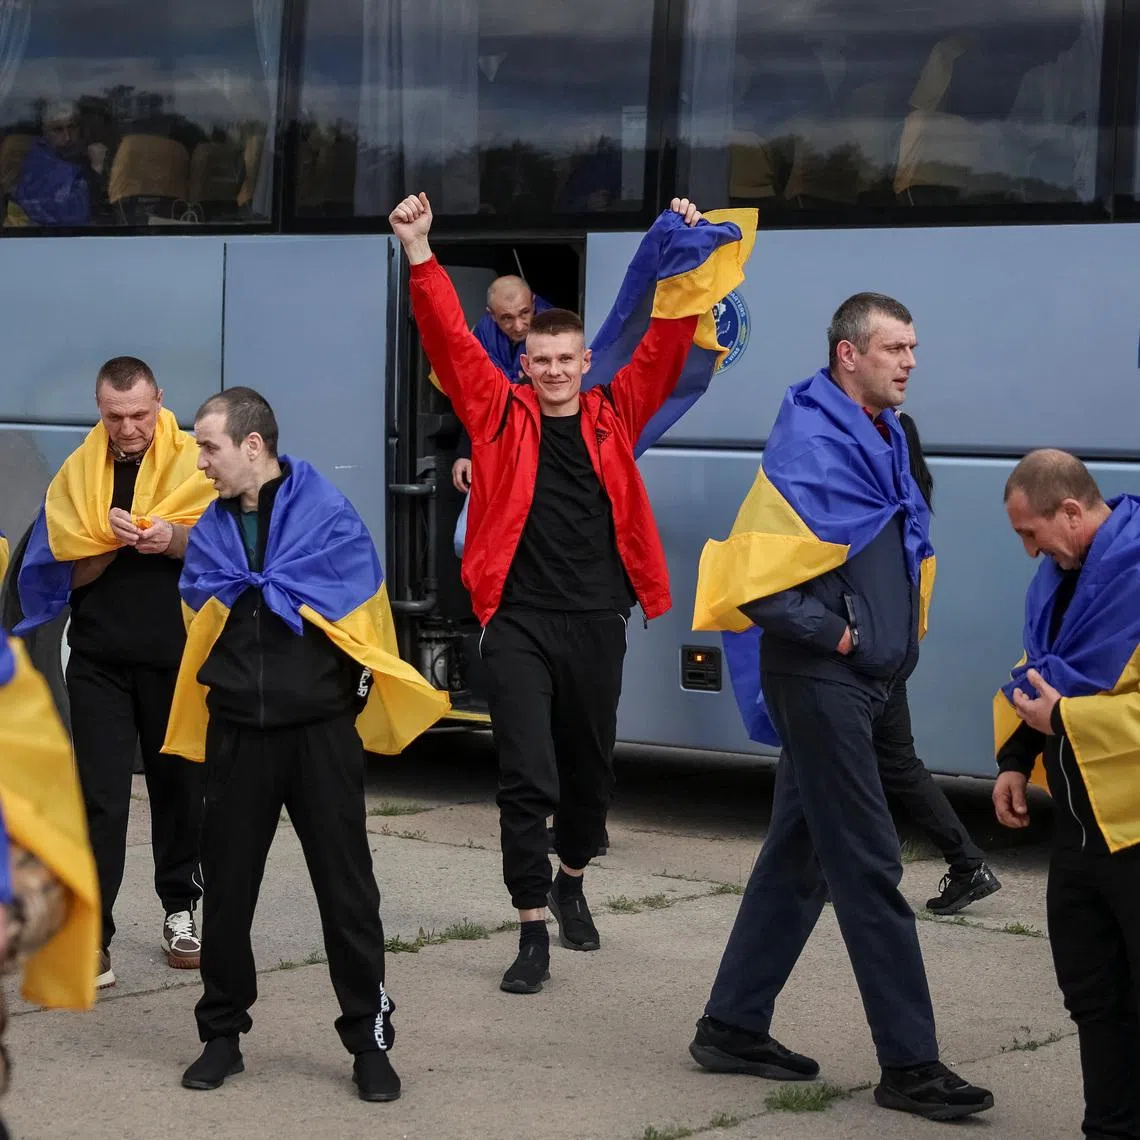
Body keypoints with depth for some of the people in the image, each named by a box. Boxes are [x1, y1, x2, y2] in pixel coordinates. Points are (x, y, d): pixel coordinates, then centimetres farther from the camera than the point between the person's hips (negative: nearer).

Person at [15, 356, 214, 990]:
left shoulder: (191, 462, 1)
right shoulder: (80, 473, 6)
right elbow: (71, 570, 3)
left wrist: (171, 538, -23)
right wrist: (115, 541, -16)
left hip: (176, 656, 0)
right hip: (101, 658, 0)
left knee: (180, 787, 10)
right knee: (101, 795, -6)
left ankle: (181, 911, 27)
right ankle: (92, 936, -8)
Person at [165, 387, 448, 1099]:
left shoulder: (328, 516, -7)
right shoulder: (212, 529, 8)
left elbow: (353, 605, -14)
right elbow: (201, 612, 4)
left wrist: (250, 588, -9)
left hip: (320, 728, -4)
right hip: (237, 731, 4)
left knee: (348, 890, 1)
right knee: (227, 887, 9)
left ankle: (370, 1040, 10)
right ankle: (222, 1034, 22)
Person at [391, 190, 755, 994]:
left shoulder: (615, 415, 6)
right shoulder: (502, 414, 2)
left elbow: (666, 343, 2)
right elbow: (451, 342, -6)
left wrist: (690, 262, -7)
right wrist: (421, 254, -17)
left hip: (597, 621, 3)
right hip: (518, 621, -3)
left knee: (591, 770, 17)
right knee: (528, 779, -7)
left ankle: (571, 885, 41)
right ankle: (533, 932, -2)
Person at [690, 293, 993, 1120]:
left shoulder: (882, 439, 12)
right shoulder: (809, 446, -16)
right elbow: (756, 573, -23)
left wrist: (896, 636, 12)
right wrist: (831, 633, -16)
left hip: (857, 680, 9)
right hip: (820, 679, -9)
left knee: (801, 858, 14)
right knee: (869, 868, -6)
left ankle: (733, 1027, 23)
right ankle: (910, 1065, -2)